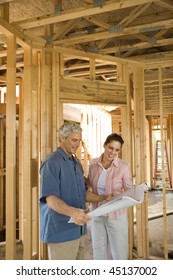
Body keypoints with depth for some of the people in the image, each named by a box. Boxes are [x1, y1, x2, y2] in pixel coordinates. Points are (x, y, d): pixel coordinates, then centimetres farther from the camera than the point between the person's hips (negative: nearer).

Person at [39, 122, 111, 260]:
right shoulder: (52, 162, -15)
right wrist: (72, 212, -36)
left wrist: (103, 198, 5)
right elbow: (51, 199, -22)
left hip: (78, 229, 8)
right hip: (61, 230, -8)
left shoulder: (77, 163, 14)